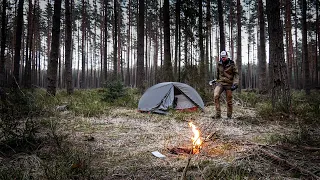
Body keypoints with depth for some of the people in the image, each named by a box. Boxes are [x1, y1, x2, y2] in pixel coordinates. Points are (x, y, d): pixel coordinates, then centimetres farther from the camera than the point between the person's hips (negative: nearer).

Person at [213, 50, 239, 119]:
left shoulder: (232, 64, -5)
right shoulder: (219, 64, 5)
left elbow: (236, 74, -3)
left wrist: (235, 84, -14)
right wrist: (217, 81, 23)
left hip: (229, 84, -2)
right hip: (220, 83, 2)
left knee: (229, 100, 2)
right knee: (216, 95, -23)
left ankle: (229, 116, 19)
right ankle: (218, 114, -20)